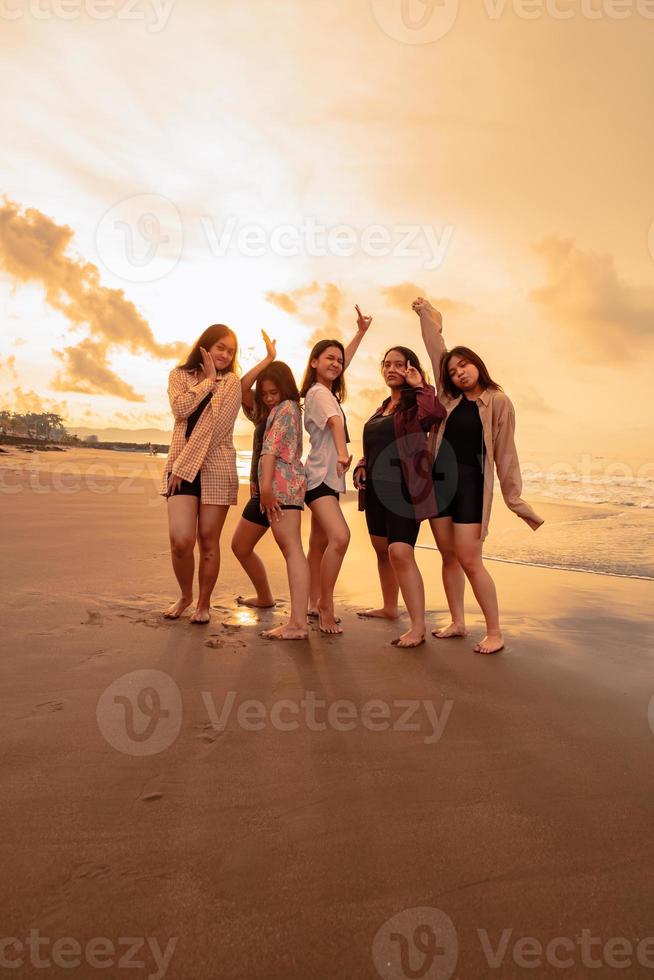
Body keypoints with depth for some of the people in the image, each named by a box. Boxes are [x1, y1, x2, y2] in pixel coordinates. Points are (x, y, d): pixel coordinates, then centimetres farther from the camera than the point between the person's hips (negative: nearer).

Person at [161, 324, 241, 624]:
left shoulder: (231, 382, 4)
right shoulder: (180, 375, 13)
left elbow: (214, 425, -9)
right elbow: (180, 409, -8)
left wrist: (185, 464, -14)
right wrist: (208, 379, -1)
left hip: (216, 467, -1)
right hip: (181, 465, 1)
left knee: (208, 541, 1)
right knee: (180, 540, -11)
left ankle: (204, 603, 20)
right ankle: (185, 594, 16)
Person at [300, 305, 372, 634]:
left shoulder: (326, 391, 15)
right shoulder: (318, 392, -12)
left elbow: (345, 360, 30)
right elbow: (336, 421, -32)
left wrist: (361, 332, 32)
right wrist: (343, 452, -48)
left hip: (329, 477, 10)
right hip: (319, 477, -10)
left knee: (319, 543, 14)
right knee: (339, 536, -25)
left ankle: (314, 603, 25)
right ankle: (326, 607, -17)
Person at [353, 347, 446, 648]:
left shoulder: (416, 404, -5)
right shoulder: (382, 408, 18)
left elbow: (436, 413, -30)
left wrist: (419, 386, -19)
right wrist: (361, 466, 7)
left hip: (404, 487, -8)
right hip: (376, 487, 9)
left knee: (400, 553, -17)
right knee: (382, 550, 17)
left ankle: (418, 626, -10)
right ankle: (390, 607, 35)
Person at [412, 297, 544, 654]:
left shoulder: (497, 401, -3)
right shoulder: (450, 397, 9)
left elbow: (505, 452, -4)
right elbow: (436, 350, 16)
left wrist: (514, 497, -3)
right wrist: (426, 313, 22)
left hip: (471, 483, -5)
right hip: (438, 480, 5)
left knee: (470, 561, -7)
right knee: (449, 558, 9)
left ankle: (494, 633, 5)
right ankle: (457, 623, 21)